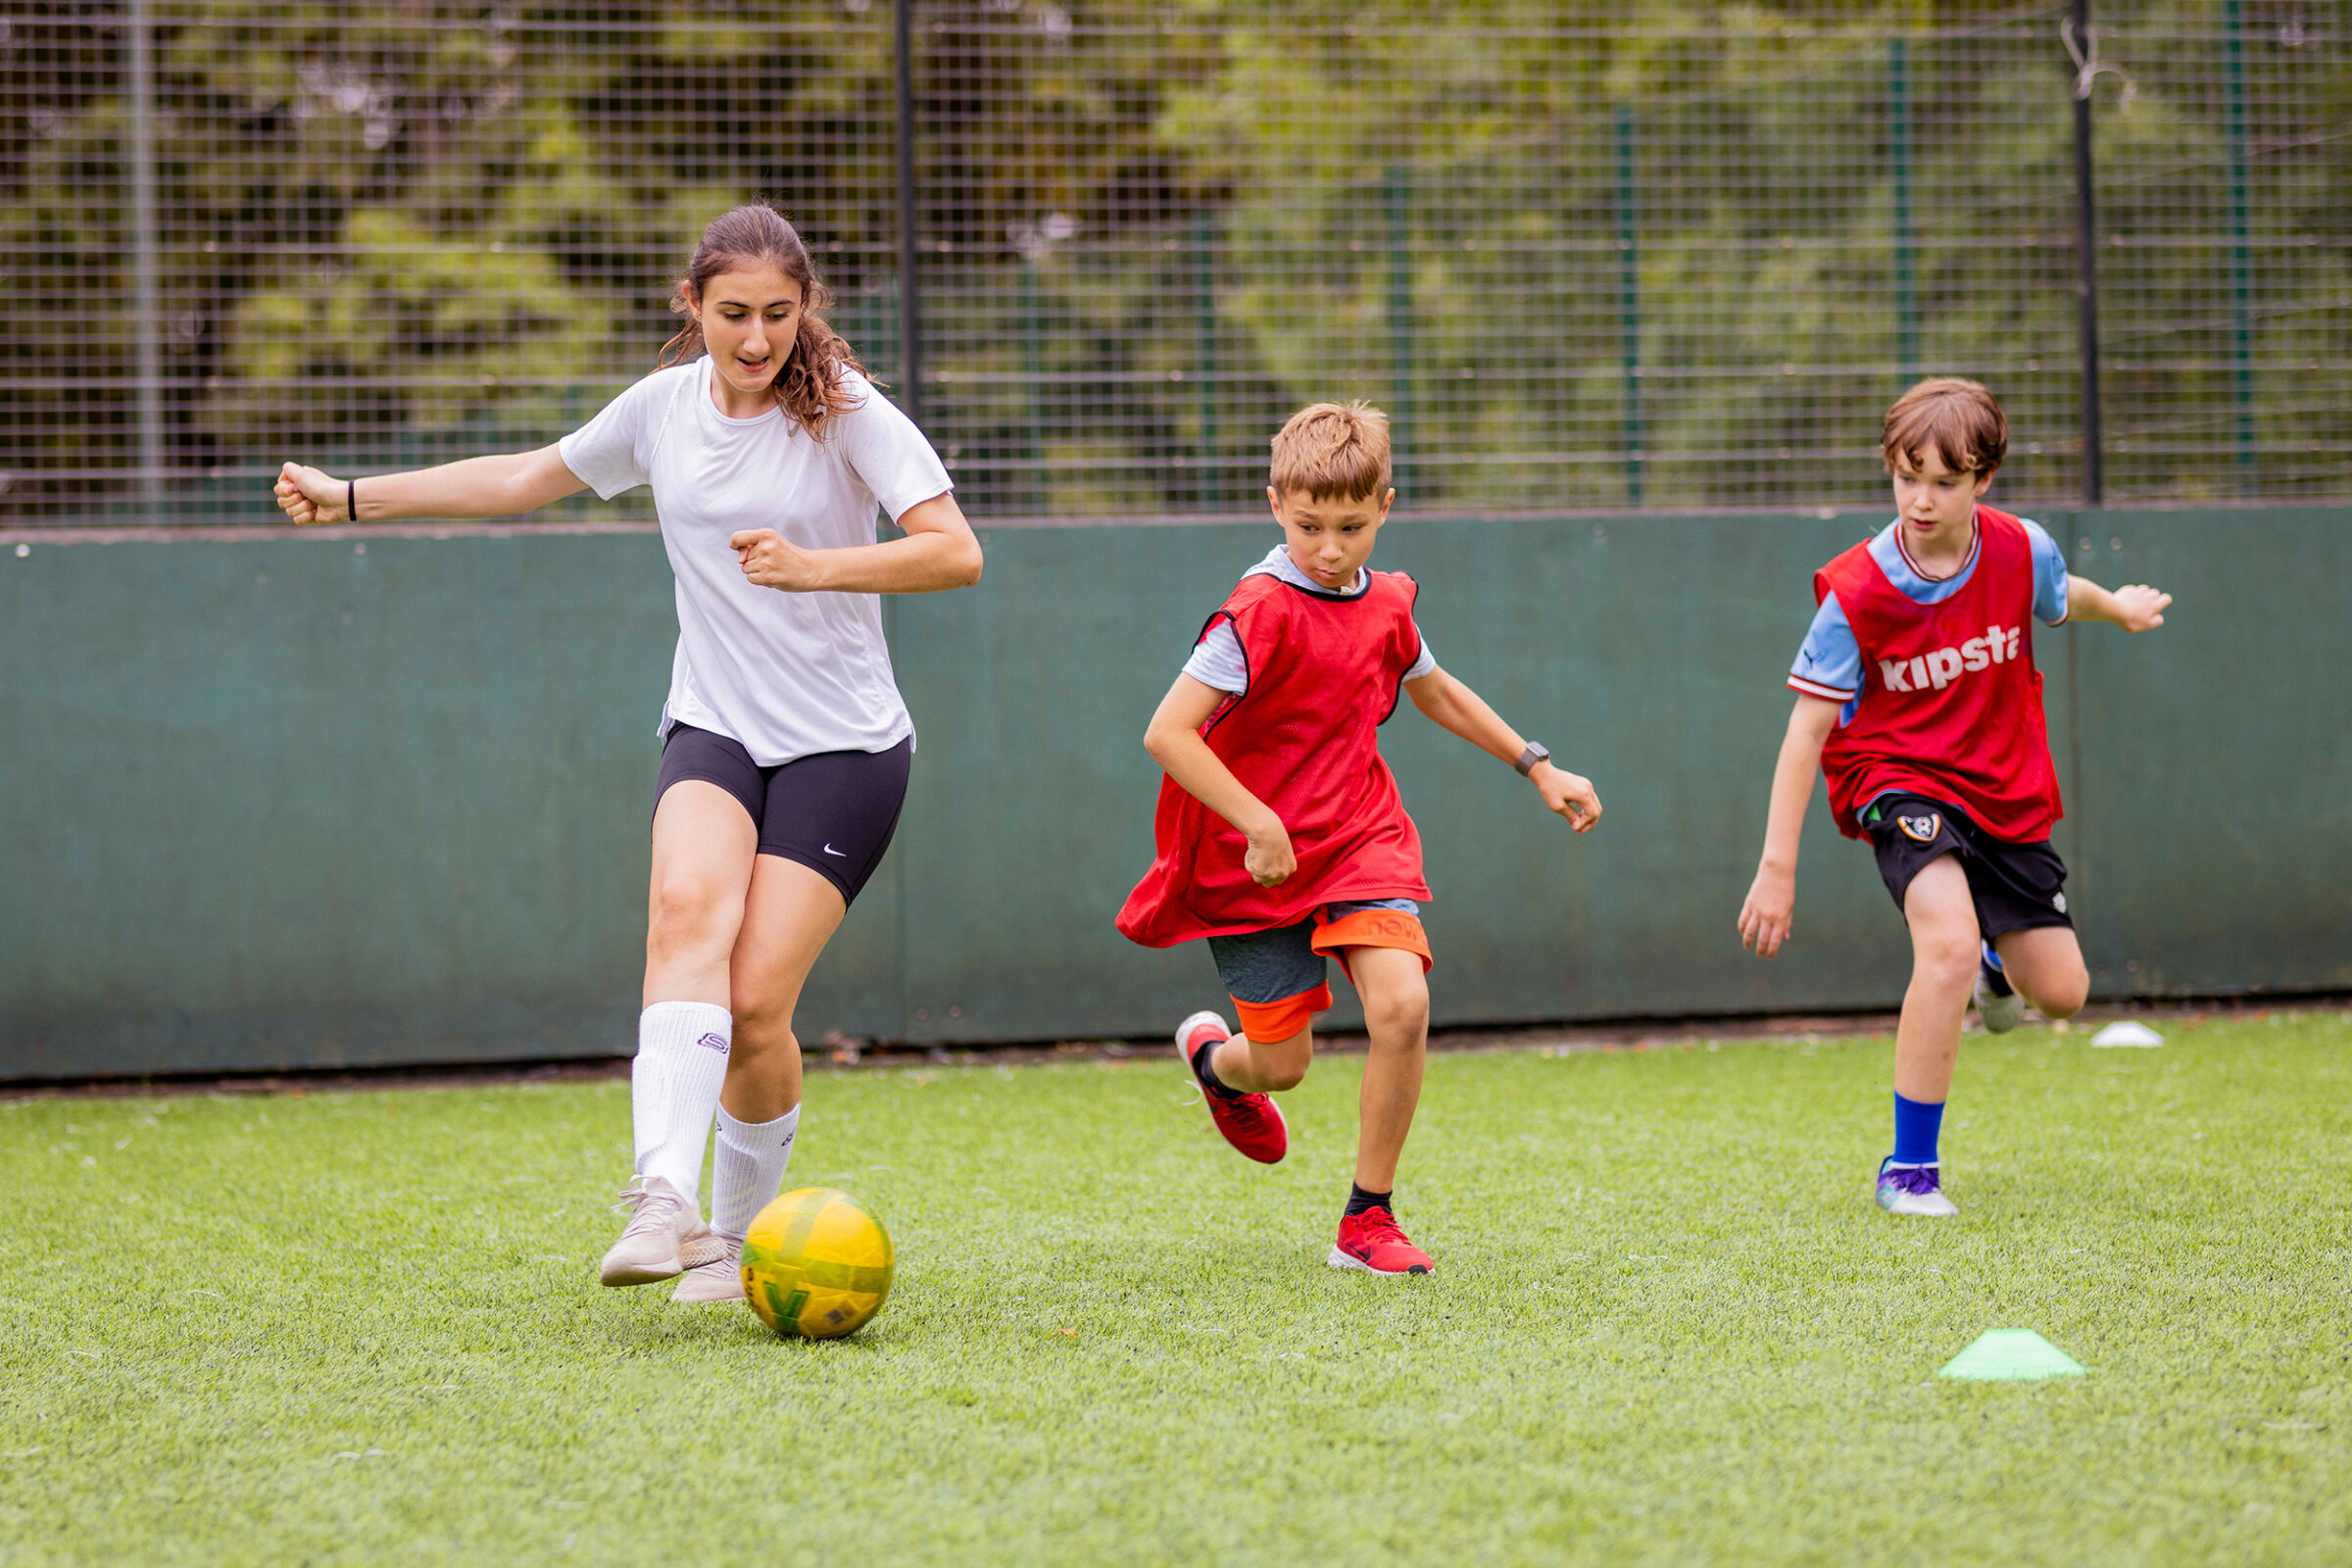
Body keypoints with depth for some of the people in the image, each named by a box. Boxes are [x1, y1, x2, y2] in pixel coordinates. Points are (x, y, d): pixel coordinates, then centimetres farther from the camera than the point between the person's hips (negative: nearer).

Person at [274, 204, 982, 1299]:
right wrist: (351, 497, 24)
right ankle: (664, 1201, -43)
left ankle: (736, 1237, 9)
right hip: (713, 728, 3)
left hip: (843, 746, -3)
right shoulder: (664, 406, 5)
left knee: (756, 1004, -15)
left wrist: (814, 567, -30)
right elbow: (531, 478, 22)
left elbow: (956, 553, -17)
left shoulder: (846, 411, -8)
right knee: (688, 907, -29)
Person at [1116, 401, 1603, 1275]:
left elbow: (1435, 691, 24)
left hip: (1359, 837, 4)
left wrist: (1537, 767, 24)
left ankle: (1368, 1220, -5)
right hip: (1254, 859, -4)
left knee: (1402, 1003, -19)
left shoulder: (1385, 606, 2)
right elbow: (1167, 732, -24)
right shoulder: (1259, 614, -19)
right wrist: (1257, 822, -29)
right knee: (1283, 1065, 2)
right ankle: (1213, 1056, 43)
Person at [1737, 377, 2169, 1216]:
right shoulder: (1855, 593, -21)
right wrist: (1777, 866, -20)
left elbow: (2062, 597, 16)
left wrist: (2118, 607, 37)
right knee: (1949, 944, -31)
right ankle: (1909, 1170, -20)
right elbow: (1808, 729, -17)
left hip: (2007, 792, 5)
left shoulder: (2022, 551, -12)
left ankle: (1994, 964, 48)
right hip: (1899, 781, -4)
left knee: (2061, 993, 8)